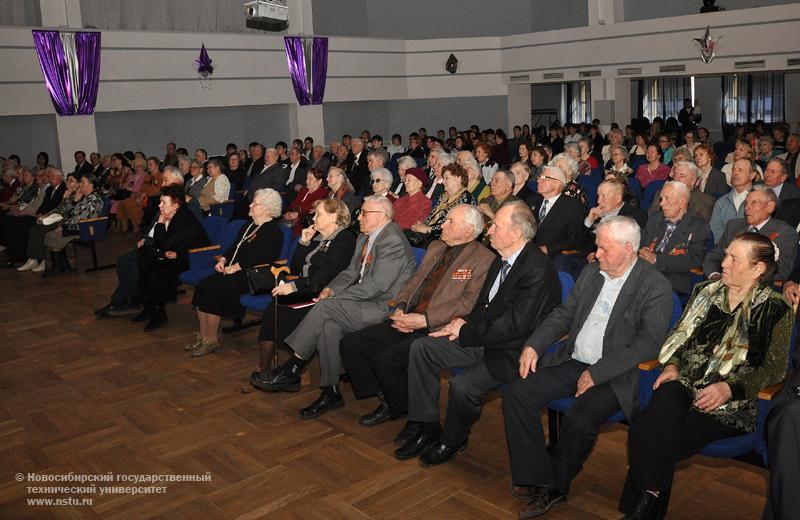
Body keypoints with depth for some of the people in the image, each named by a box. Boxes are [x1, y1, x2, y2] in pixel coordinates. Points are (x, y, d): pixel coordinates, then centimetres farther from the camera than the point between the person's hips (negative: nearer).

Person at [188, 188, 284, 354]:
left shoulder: (273, 232, -10)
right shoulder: (249, 226, 21)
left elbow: (259, 257, -21)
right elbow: (234, 246, 22)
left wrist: (235, 267, -19)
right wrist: (222, 260, 4)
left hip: (250, 276, -9)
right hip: (233, 271, 9)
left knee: (212, 291, -24)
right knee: (202, 286, -12)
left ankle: (212, 339, -10)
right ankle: (203, 336, -6)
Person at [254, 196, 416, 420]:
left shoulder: (393, 241, -15)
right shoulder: (364, 238, 16)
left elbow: (377, 285, -21)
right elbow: (351, 272, 19)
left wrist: (334, 297, -16)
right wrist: (331, 288, -3)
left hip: (385, 307, -8)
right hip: (365, 302, 8)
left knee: (325, 307, -24)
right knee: (329, 325, -20)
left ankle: (291, 371, -14)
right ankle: (330, 393, -14)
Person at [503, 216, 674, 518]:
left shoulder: (656, 287, -9)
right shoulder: (591, 272, 10)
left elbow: (648, 343, -15)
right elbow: (565, 313, 15)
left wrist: (598, 373, -19)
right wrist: (534, 345, -1)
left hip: (614, 376, -6)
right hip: (572, 361, 6)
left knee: (579, 420, -31)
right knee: (516, 394, -13)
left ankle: (554, 487, -3)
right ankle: (537, 479, -7)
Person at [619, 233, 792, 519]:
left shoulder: (775, 309, 0)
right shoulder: (707, 290, 13)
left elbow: (775, 368, -1)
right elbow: (680, 334, 18)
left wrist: (729, 388, -14)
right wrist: (672, 365, -1)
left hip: (731, 401, -3)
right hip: (685, 382, 4)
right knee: (661, 406, -31)